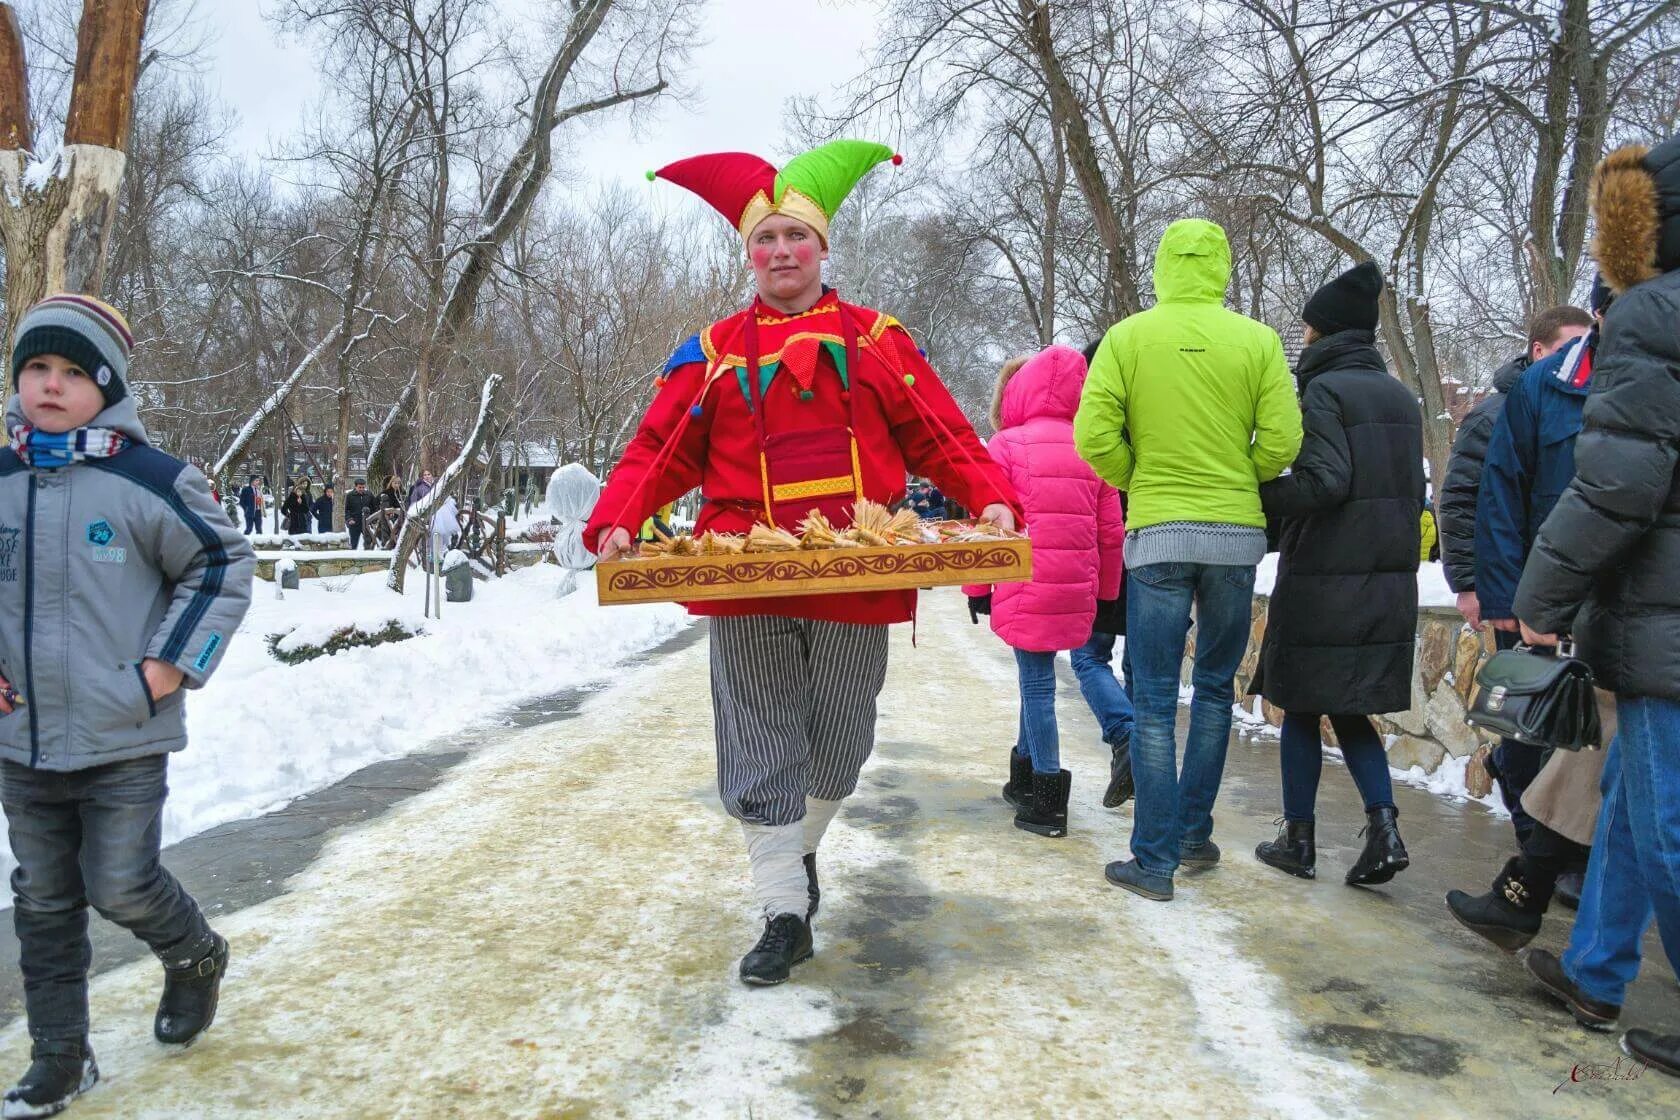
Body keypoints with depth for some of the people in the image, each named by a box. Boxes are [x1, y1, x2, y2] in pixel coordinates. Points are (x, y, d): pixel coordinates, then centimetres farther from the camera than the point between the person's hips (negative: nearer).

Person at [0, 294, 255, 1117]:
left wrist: (174, 664, -9)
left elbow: (224, 566, -3)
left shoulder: (150, 481, -11)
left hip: (124, 738, -5)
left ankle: (195, 957, 33)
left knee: (121, 887, 0)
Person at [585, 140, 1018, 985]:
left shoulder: (876, 340, 9)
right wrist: (616, 522, -12)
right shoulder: (714, 352, 10)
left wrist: (992, 500, -11)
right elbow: (659, 451, 4)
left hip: (854, 584, 1)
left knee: (839, 746, 12)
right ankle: (785, 915, 13)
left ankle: (798, 850, 41)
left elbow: (942, 439, 6)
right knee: (760, 751, 2)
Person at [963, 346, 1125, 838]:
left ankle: (1047, 804, 3)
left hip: (1025, 589, -4)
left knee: (1037, 684, 0)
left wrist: (977, 588, 3)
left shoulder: (1006, 445, -5)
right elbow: (1111, 531, 9)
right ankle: (1025, 776, 31)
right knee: (1036, 679, 19)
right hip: (1075, 592, 5)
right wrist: (1104, 591, 19)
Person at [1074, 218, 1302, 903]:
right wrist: (1238, 481, 14)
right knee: (1215, 687, 17)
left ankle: (1155, 860, 4)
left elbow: (1095, 436, -10)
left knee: (1156, 699, 3)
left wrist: (1139, 483, 8)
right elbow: (1282, 441, -5)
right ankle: (1194, 834, 25)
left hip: (1158, 533, -2)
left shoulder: (1128, 337, -2)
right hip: (1237, 533, 2)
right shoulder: (1258, 340, 0)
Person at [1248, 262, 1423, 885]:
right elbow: (1415, 490, 16)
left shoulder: (1322, 390, -9)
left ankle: (1298, 840, 15)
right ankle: (1383, 828, 3)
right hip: (1390, 583, 7)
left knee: (1302, 709, 6)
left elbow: (1324, 481, -21)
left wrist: (1253, 501, -13)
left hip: (1324, 582, -7)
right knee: (1349, 711, 16)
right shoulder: (1401, 396, 13)